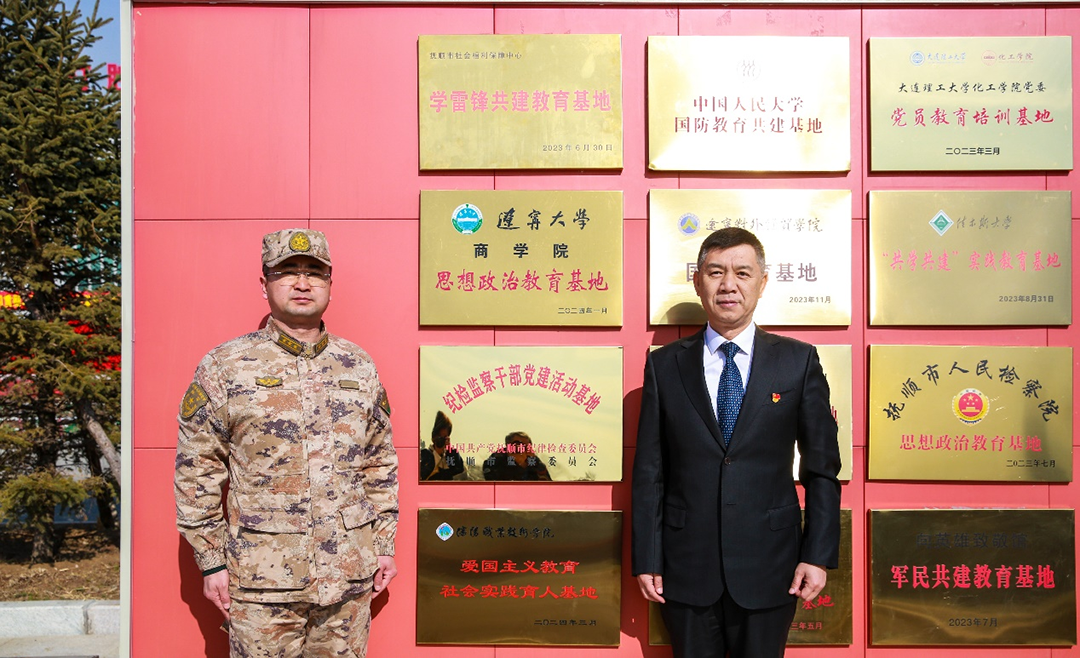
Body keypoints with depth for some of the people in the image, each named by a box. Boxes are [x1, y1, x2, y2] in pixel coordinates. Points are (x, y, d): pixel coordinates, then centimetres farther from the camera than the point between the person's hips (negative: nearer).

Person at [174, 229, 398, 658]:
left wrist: (384, 545, 10)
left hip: (350, 575, 3)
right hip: (262, 581, -3)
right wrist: (212, 561, -3)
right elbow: (195, 471, -1)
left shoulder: (359, 366, 7)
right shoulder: (224, 367, -3)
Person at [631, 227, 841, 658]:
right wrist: (646, 559, -1)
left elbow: (822, 466, 1)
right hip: (686, 567, 1)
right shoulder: (664, 365, 1)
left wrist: (819, 555, -4)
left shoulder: (798, 361, 0)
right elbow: (649, 471, 1)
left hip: (769, 568, 0)